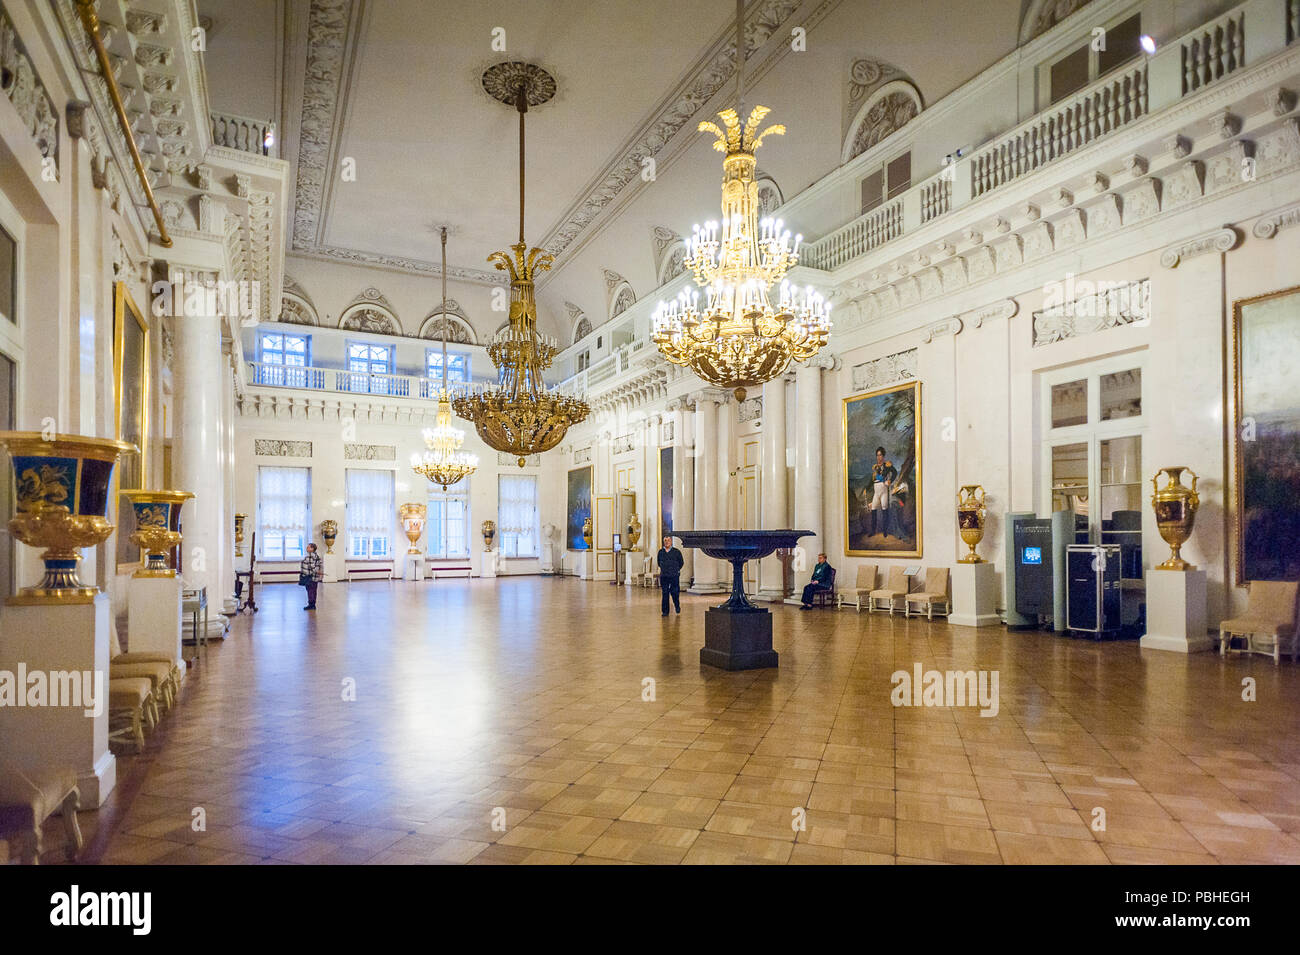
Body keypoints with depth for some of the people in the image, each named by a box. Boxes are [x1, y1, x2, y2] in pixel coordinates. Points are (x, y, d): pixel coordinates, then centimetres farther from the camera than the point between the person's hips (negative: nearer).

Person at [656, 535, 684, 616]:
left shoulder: (676, 552, -2)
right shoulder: (660, 552, 5)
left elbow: (681, 562, 11)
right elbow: (658, 562, 22)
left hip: (674, 576, -2)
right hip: (664, 576, 2)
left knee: (674, 592, -1)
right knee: (665, 594, 2)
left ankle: (677, 606, 27)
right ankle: (665, 611, 8)